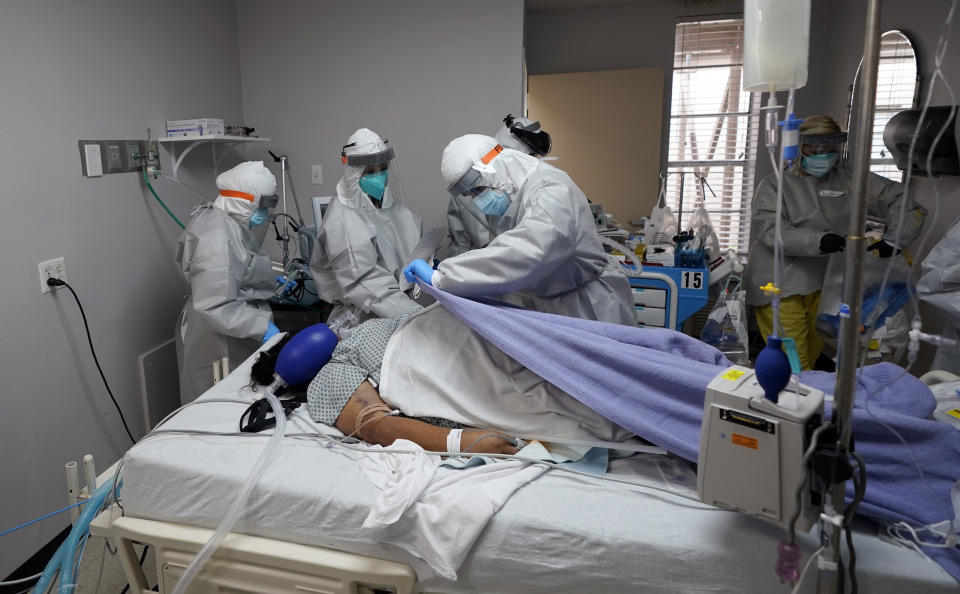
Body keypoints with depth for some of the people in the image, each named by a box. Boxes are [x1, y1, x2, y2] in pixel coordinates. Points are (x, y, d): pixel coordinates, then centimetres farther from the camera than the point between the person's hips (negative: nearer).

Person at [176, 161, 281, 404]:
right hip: (220, 341, -10)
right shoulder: (218, 236, -25)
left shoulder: (224, 220, 8)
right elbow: (214, 306, -29)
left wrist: (271, 282, 20)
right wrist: (262, 327, -28)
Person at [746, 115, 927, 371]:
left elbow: (903, 200, 10)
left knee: (812, 354, 9)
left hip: (822, 287, 4)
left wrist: (893, 241, -6)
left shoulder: (850, 180, 9)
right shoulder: (776, 184, 0)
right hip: (782, 289, -4)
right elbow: (770, 229, -13)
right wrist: (818, 240, -28)